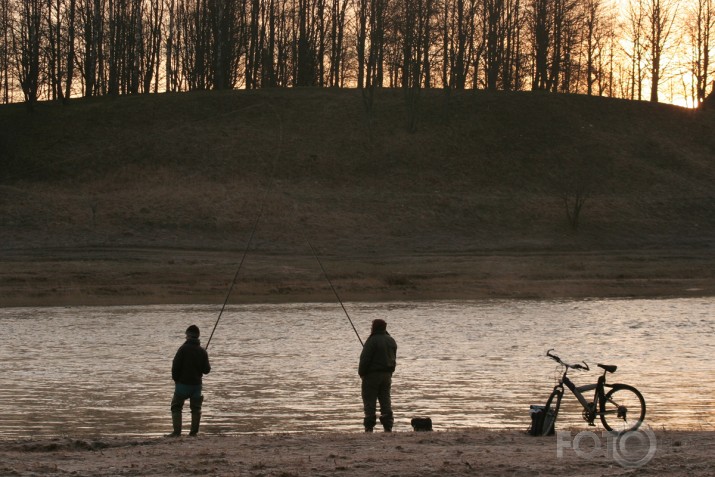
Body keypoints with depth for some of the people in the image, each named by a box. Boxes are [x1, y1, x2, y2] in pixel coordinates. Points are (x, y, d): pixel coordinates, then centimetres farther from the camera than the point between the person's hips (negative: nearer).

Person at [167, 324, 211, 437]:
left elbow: (175, 366, -13)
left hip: (183, 383, -4)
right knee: (196, 408, 14)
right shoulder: (202, 352, 1)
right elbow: (206, 370, 4)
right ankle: (194, 432, 12)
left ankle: (177, 431, -6)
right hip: (197, 384, 4)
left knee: (176, 407, 4)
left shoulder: (183, 349, -11)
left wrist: (175, 379, 2)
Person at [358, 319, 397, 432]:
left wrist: (361, 373, -4)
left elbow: (365, 359, -16)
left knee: (369, 400, -2)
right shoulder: (391, 341, 9)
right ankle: (388, 426, 5)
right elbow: (393, 359, 15)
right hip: (387, 374, 7)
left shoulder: (372, 341, -15)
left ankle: (369, 427, -6)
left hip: (372, 374, -7)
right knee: (385, 399, 9)